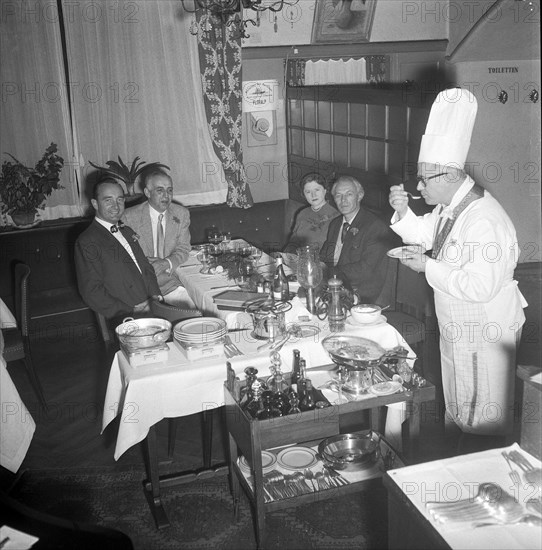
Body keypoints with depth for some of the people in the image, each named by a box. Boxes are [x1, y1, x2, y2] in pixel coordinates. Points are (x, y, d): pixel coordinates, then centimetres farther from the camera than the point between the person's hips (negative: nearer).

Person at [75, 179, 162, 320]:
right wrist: (130, 310, -17)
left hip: (151, 307, 8)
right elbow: (91, 292, -11)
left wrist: (156, 294, 4)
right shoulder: (86, 242, -5)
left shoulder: (128, 232, 21)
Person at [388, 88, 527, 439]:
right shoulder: (449, 205, 0)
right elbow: (426, 234, 17)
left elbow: (480, 287, -33)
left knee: (483, 423, 8)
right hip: (456, 330, 10)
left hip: (485, 337, -10)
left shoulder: (484, 221, -30)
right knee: (456, 408, 26)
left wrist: (428, 267, -25)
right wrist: (403, 212, -3)